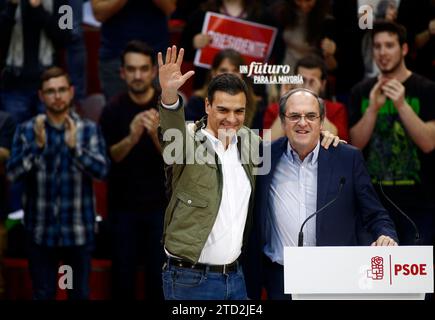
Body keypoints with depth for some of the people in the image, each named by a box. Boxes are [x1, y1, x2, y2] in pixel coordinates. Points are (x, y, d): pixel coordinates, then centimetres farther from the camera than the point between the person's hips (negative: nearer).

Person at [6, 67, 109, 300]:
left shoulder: (89, 130, 1)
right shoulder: (26, 130, 2)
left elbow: (102, 170, -11)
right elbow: (12, 173, -7)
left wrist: (74, 146, -24)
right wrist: (37, 145, -20)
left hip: (79, 229, 0)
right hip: (41, 229, 0)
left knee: (80, 294, 9)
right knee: (42, 295, 8)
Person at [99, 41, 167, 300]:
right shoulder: (113, 111, -1)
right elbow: (109, 157, -8)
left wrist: (156, 134, -29)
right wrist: (131, 138, -28)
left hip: (161, 205, -1)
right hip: (124, 206, 1)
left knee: (160, 277, 1)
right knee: (124, 276, 5)